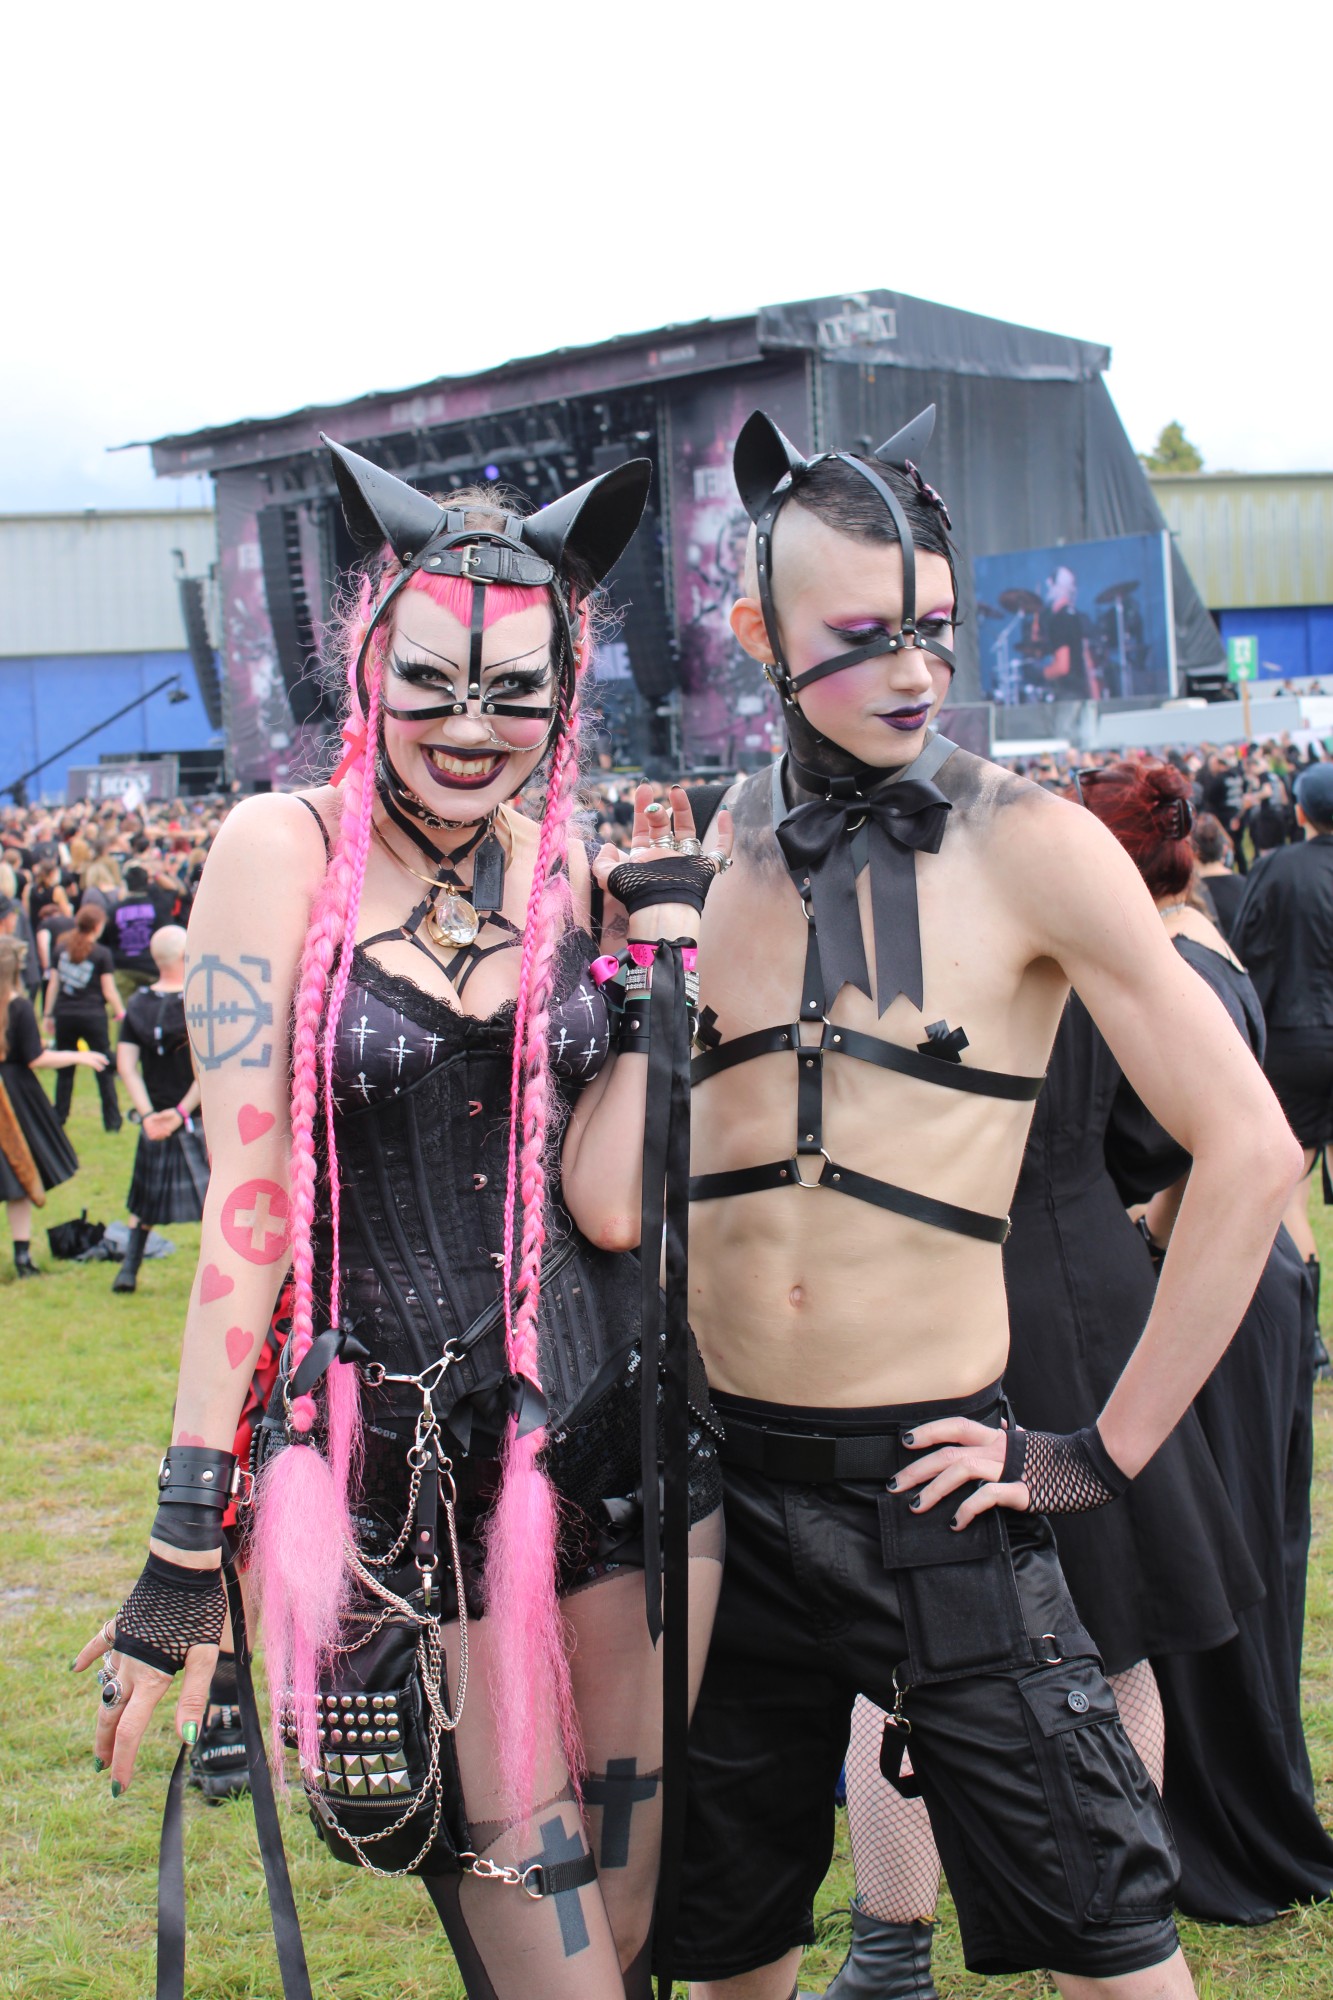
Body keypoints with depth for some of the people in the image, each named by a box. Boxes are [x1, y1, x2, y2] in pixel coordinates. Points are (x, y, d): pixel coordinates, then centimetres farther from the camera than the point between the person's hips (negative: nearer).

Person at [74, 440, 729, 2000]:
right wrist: (187, 1540, -11)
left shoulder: (575, 874, 3)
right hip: (402, 1455, -3)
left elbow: (612, 1200, -6)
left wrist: (662, 941, -10)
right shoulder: (287, 849, -7)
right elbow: (247, 1195, -10)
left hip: (619, 1431, 4)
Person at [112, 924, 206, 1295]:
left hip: (155, 1121, 4)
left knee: (146, 1201, 18)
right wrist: (183, 1111, -15)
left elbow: (126, 1064, -4)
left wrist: (148, 1114, -8)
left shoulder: (137, 1004, 0)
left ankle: (128, 1271, 18)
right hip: (198, 1118, -4)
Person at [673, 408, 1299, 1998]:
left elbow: (1249, 1149, -10)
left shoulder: (1025, 843, -8)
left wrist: (1108, 1451, -9)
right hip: (727, 1477, 4)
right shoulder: (723, 850, 3)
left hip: (927, 1480, -3)